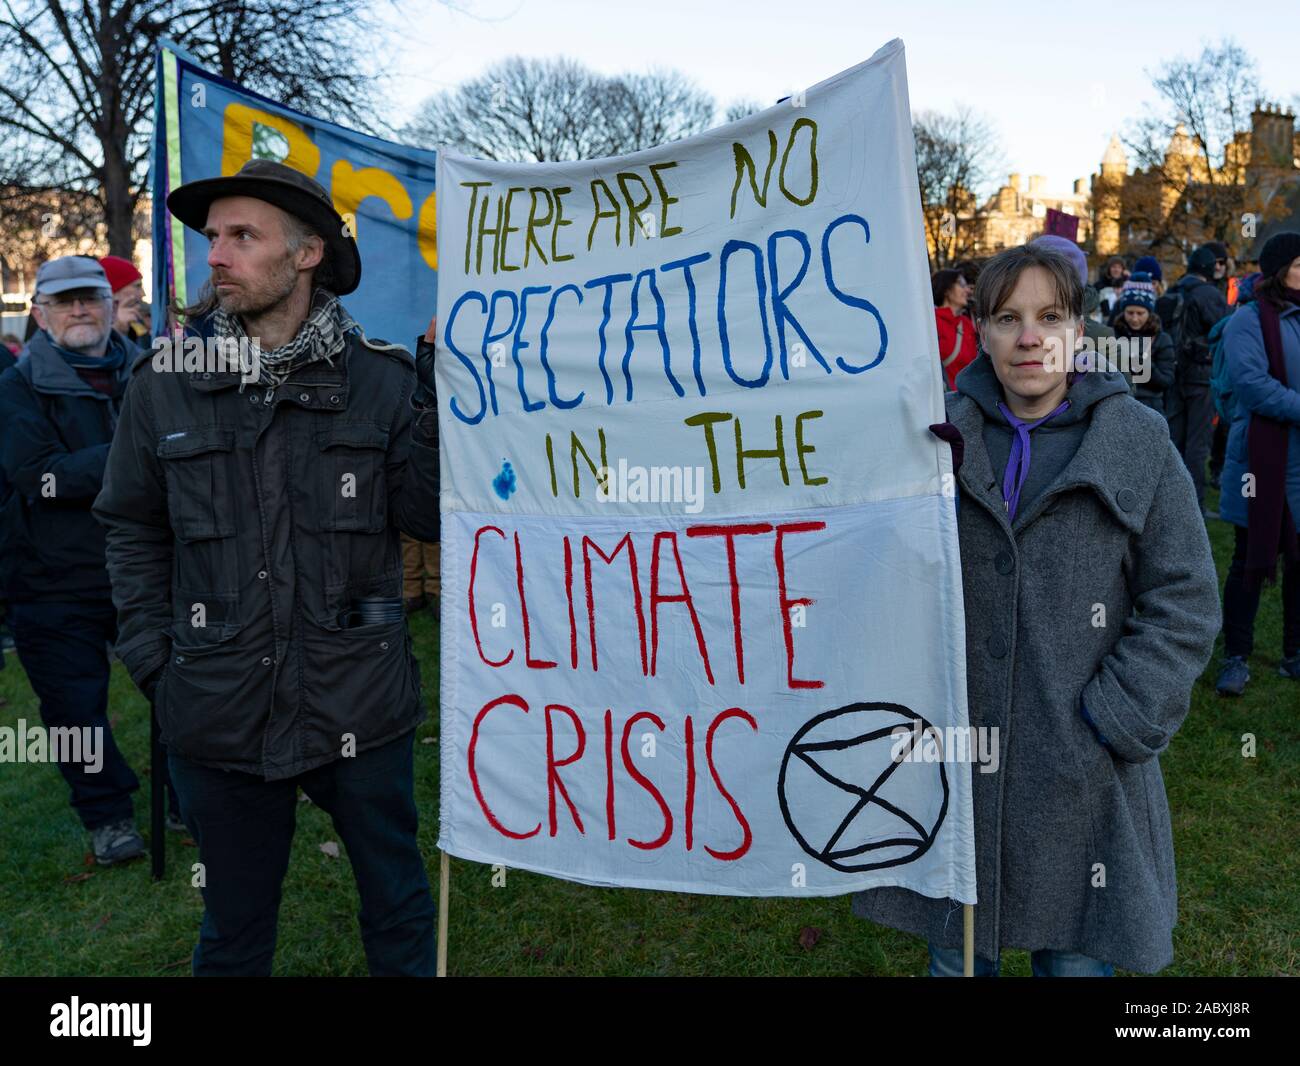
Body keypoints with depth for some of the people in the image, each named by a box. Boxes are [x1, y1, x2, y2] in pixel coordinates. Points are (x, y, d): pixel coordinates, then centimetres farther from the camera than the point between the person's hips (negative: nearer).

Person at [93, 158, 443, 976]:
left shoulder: (383, 378, -5)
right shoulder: (165, 384, -1)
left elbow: (428, 518, -7)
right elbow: (134, 530, 8)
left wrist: (442, 410, -17)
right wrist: (152, 657, 2)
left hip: (362, 707, -1)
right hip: (222, 711, 1)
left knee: (399, 905, 18)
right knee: (235, 925, 21)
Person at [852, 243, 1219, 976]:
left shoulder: (1137, 441, -2)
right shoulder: (943, 434, 2)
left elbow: (1183, 601, -2)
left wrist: (1117, 720, -10)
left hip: (1082, 772, -1)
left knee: (1076, 950, 12)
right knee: (953, 947, 16)